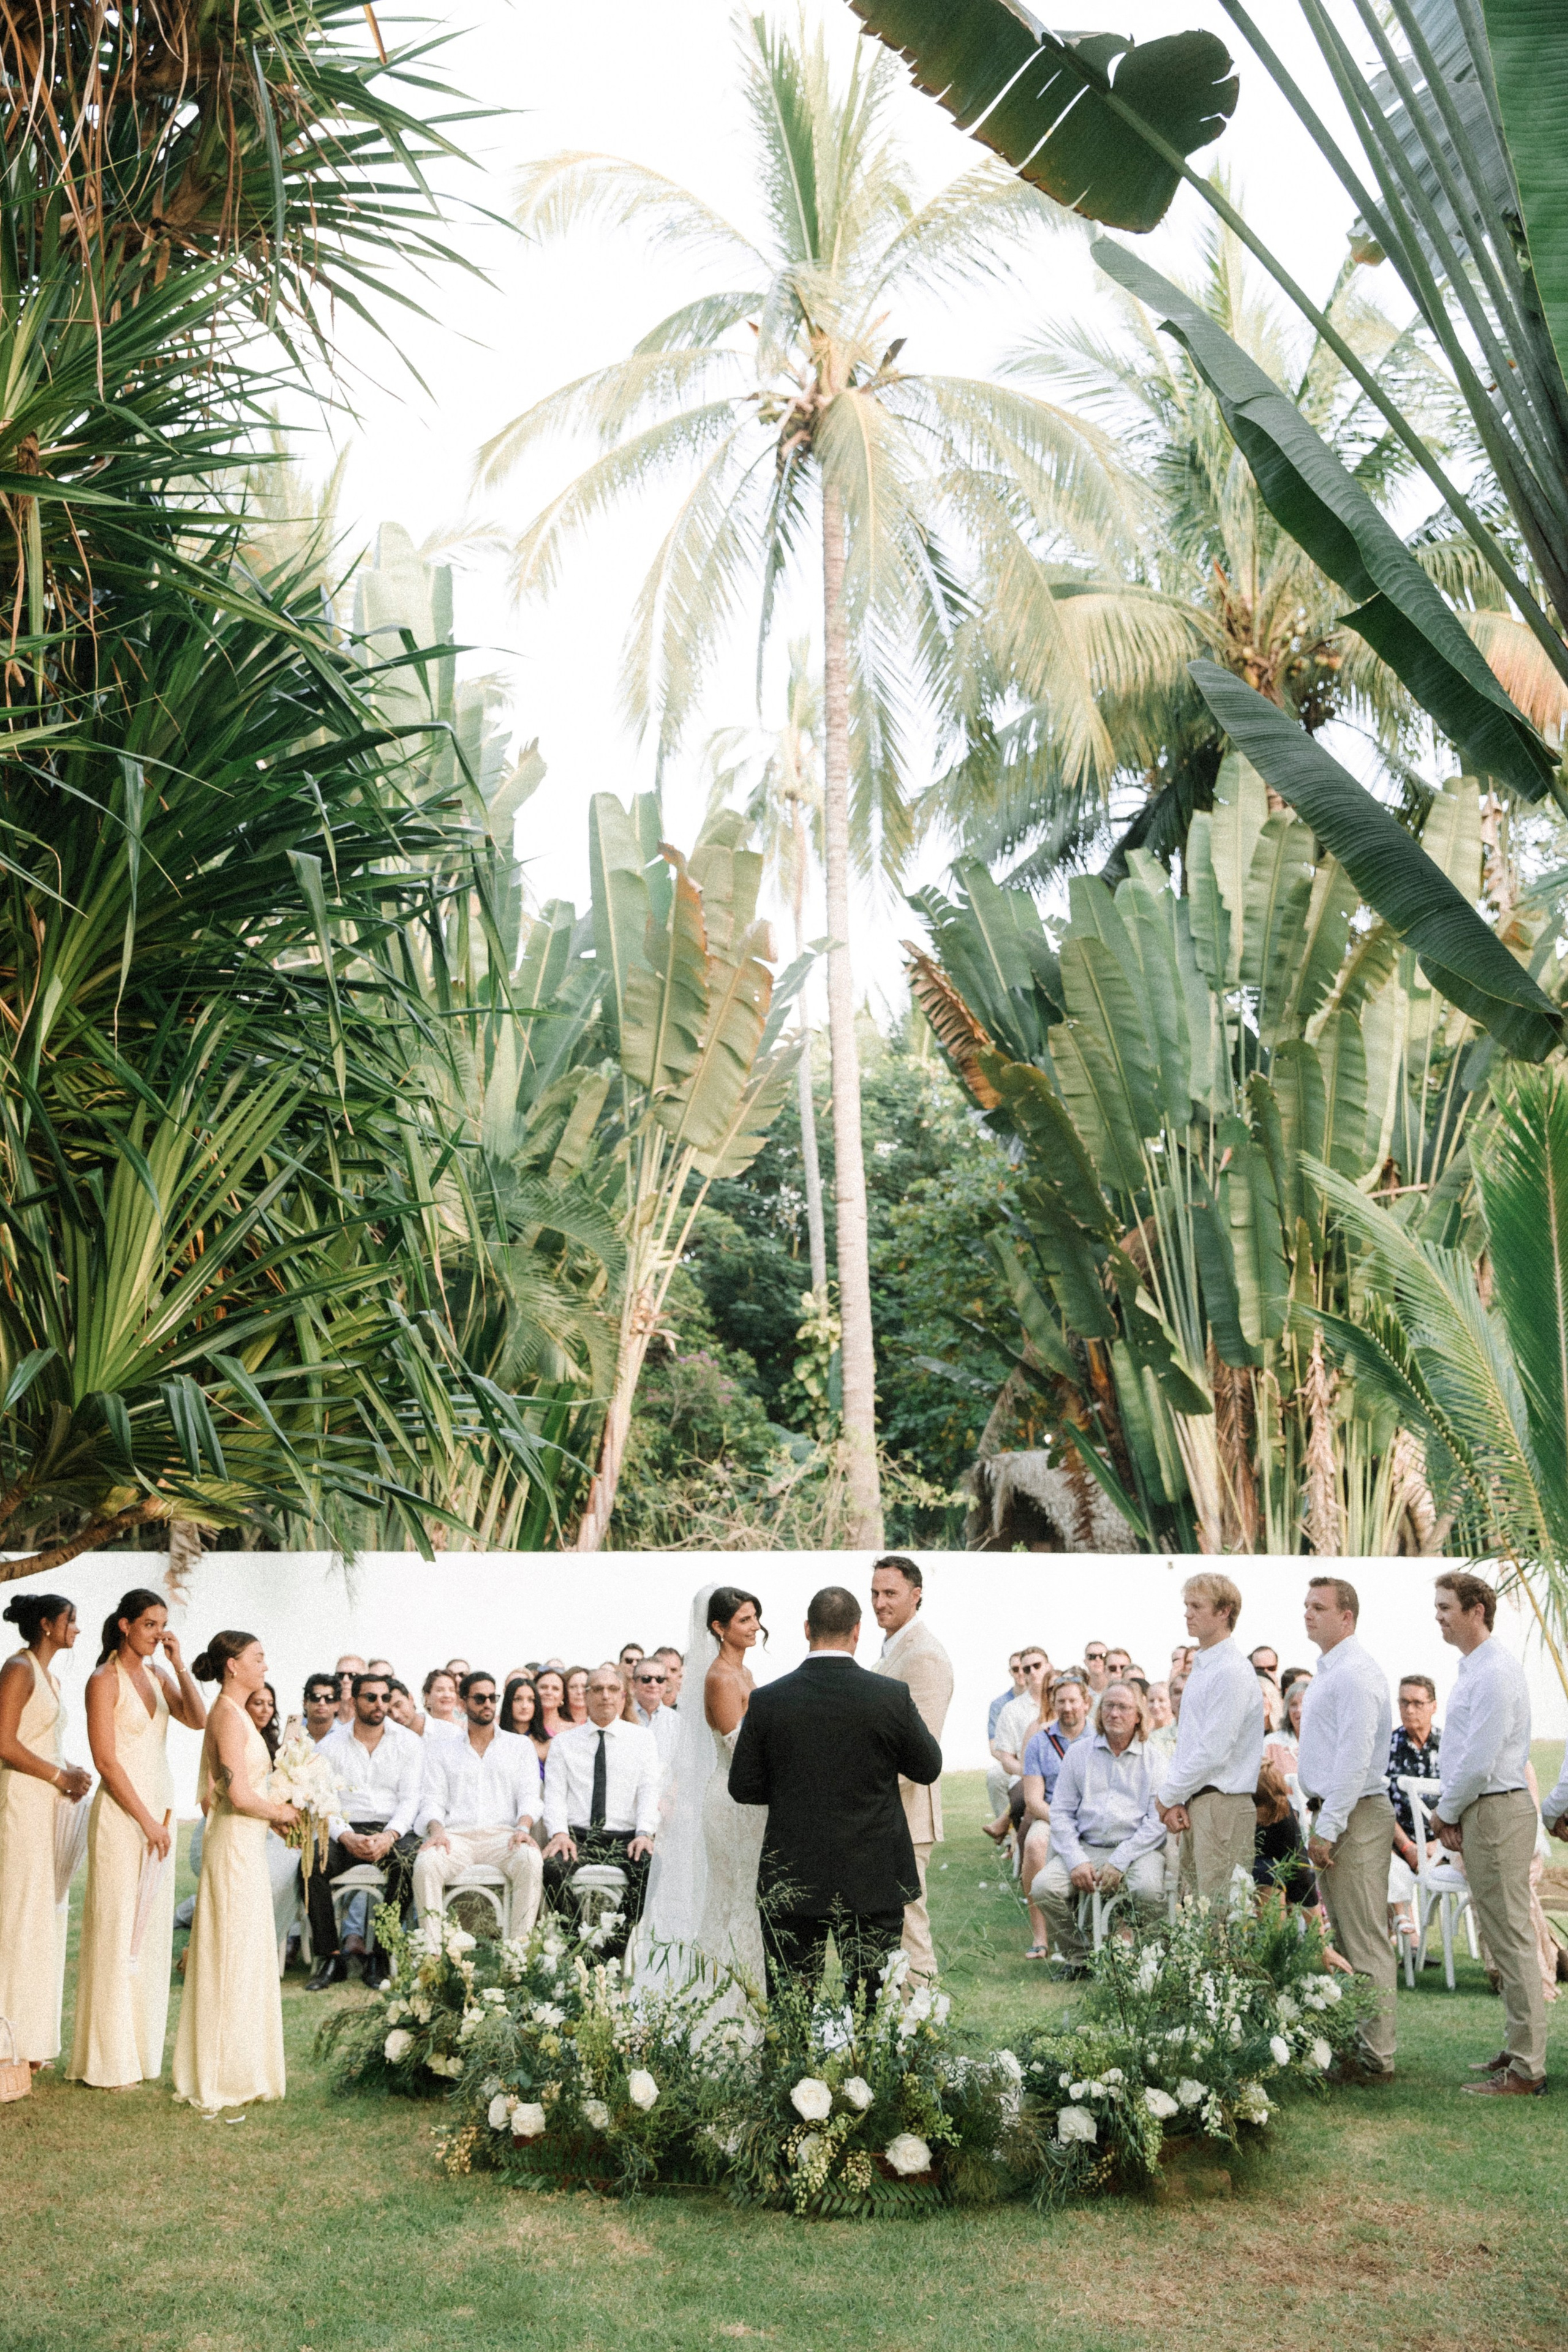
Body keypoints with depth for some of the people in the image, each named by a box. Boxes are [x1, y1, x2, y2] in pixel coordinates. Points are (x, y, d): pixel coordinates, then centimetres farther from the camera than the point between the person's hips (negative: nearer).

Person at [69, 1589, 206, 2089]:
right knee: (118, 1926, -3)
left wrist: (179, 1664, -7)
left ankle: (142, 2046, 19)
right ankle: (110, 2059, 5)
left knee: (154, 1927, 10)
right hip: (121, 1812, -7)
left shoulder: (157, 1676, 11)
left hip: (159, 1808, 7)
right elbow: (106, 1761, -14)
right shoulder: (106, 1681, -10)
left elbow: (198, 1720, -2)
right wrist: (146, 1820, -14)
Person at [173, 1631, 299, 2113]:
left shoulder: (235, 1714, 13)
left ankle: (239, 2069, 24)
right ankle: (225, 2076, 7)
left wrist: (271, 1812, 10)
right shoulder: (229, 1716, -16)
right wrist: (280, 1812, -8)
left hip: (244, 1843, 10)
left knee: (245, 1957, 15)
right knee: (233, 1956, -1)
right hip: (235, 1843, -10)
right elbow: (239, 1795, -23)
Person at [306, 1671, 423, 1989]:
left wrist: (389, 1836, -20)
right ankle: (330, 1958, -20)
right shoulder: (330, 1746, 7)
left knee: (408, 1861, -34)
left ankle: (378, 1953, -21)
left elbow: (411, 1799, -1)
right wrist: (346, 1837, -19)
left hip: (393, 1830, -1)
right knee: (312, 1863, -30)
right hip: (346, 1832, 1)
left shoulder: (409, 1743, 6)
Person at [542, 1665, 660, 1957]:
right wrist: (559, 1832, -15)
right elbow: (554, 1793, 5)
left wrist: (645, 1833, -16)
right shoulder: (564, 1742, 15)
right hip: (576, 1835, 1)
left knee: (649, 1868, -34)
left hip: (624, 1837, 0)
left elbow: (650, 1791, 3)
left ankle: (615, 1952, -22)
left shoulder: (642, 1739, 14)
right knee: (553, 1867, -33)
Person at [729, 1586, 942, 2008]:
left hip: (791, 1880, 0)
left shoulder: (767, 1701, -7)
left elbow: (743, 1787, -1)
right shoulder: (893, 1696, -9)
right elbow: (928, 1768, 4)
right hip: (873, 1879, 0)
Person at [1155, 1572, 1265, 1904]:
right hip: (1194, 1803, 10)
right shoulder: (1201, 1668, 17)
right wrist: (1175, 1800, 5)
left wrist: (1170, 1795, -8)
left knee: (1220, 1912, -9)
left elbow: (1214, 1750, -18)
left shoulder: (1232, 1672, -14)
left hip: (1222, 1805, -10)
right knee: (1195, 1900, 11)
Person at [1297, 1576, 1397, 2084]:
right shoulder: (1329, 1670, 18)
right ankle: (1352, 2041, 21)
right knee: (1343, 1938, 14)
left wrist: (1328, 1829, -21)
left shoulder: (1355, 1672, -15)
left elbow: (1355, 1759, -21)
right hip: (1333, 1814, 10)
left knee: (1365, 1941, -6)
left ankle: (1375, 2057, -2)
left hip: (1355, 1815, -10)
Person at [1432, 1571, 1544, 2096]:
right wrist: (1451, 1815, 12)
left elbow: (1479, 1762, -21)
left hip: (1496, 1812, -10)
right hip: (1480, 1813, 10)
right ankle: (1518, 2049, 23)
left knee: (1511, 1939, -6)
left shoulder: (1494, 1673, -18)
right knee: (1501, 1938, 15)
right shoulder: (1472, 1668, 15)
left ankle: (1526, 2070, -2)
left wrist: (1446, 1812, -8)